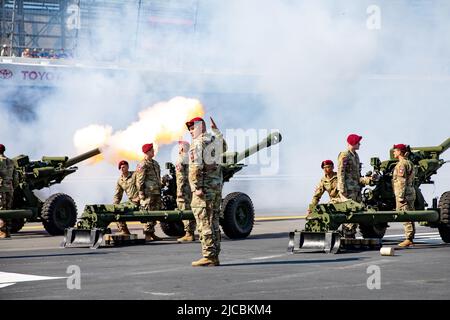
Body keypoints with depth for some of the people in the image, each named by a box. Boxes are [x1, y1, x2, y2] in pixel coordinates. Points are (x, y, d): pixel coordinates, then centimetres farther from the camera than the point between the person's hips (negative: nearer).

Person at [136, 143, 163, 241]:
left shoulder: (155, 163, 19)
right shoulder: (143, 165, -8)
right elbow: (139, 181, -11)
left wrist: (159, 190, 22)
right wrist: (141, 193, -16)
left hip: (156, 192, 9)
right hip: (148, 193, -9)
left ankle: (151, 233, 16)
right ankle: (147, 234, -7)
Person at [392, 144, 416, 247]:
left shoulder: (401, 164, -12)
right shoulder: (409, 163, 18)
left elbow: (402, 181, -18)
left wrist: (400, 196, -20)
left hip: (404, 192, -10)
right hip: (411, 191, 10)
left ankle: (408, 239, -12)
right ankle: (411, 239, 13)